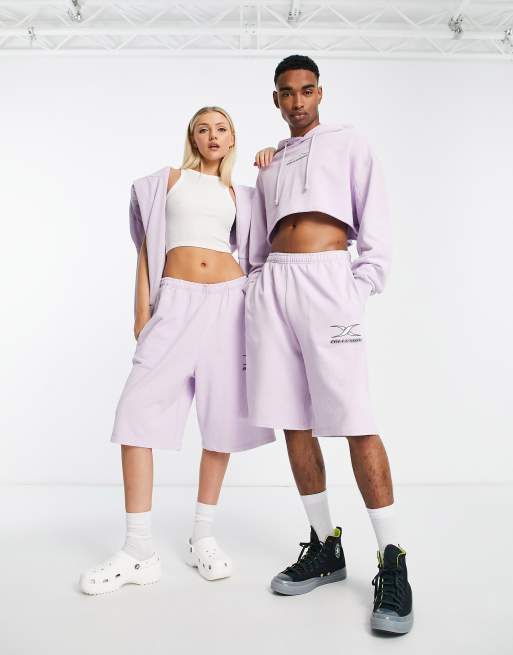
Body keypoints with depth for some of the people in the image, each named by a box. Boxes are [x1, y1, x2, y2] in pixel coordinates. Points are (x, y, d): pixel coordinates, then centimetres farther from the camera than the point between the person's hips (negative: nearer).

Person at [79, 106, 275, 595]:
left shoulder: (237, 194, 18)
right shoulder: (168, 180, 13)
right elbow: (147, 248, 9)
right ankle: (139, 551, -4)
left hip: (229, 300, 2)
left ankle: (202, 537, 16)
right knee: (138, 411, -13)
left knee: (223, 417, 1)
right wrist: (142, 311, 0)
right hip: (177, 301, -2)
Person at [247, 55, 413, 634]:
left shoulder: (348, 143, 15)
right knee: (293, 420, 2)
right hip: (272, 285, 5)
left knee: (354, 420, -13)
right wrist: (256, 289, 12)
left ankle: (392, 563, -3)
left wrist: (360, 289, -5)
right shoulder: (269, 164, 25)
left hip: (327, 278, -4)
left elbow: (374, 224, 6)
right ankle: (325, 548, 14)